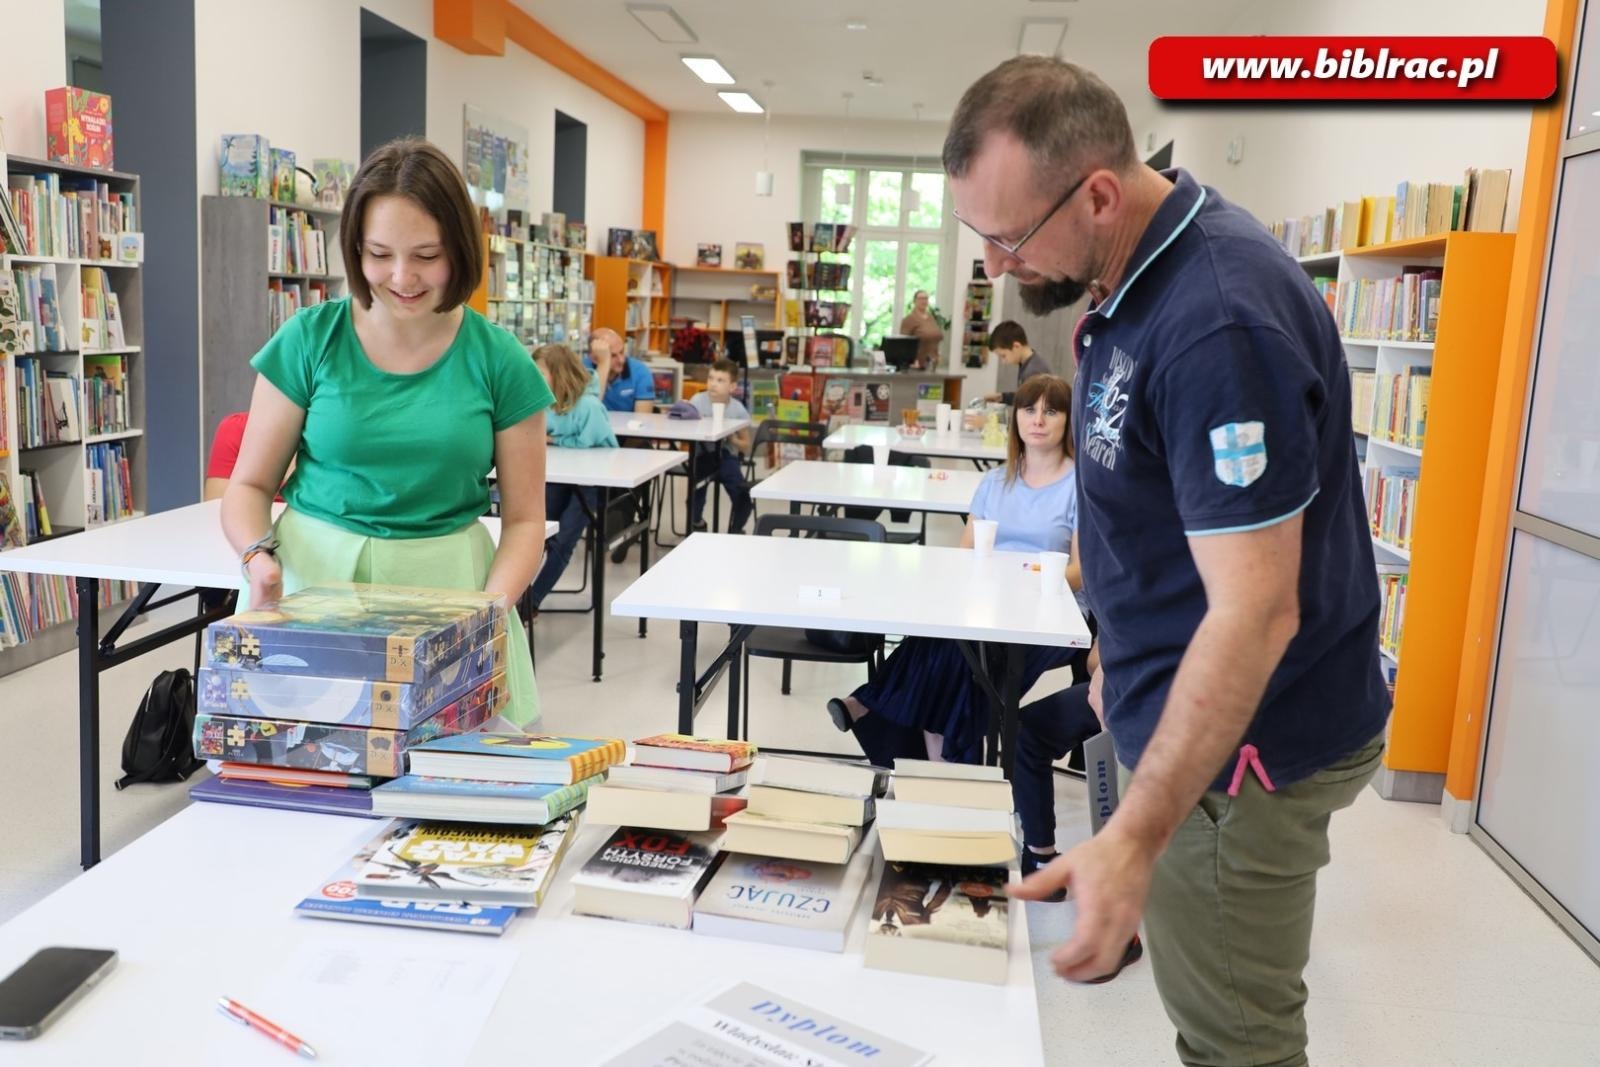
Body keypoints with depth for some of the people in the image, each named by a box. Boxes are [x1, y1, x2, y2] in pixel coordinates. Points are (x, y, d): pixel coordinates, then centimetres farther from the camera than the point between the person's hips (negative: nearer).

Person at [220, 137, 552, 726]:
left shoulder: (498, 360, -1)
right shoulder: (310, 339, 0)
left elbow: (524, 518, 3)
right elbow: (250, 485, 6)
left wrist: (492, 607, -14)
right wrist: (258, 556, -14)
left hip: (445, 587, 0)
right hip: (312, 577, 1)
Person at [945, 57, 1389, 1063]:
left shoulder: (1218, 320, -28)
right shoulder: (1133, 274, 3)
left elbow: (1256, 610, -30)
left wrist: (1134, 834, -32)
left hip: (1240, 737, -9)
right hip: (1184, 707, 9)